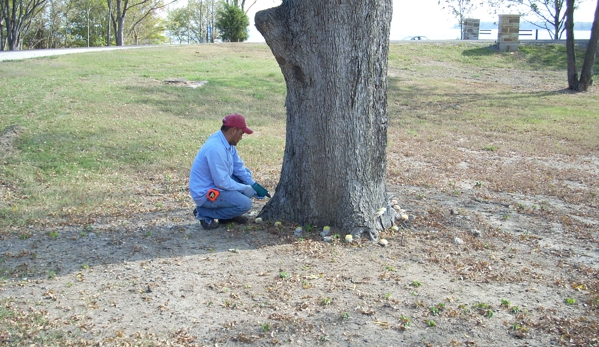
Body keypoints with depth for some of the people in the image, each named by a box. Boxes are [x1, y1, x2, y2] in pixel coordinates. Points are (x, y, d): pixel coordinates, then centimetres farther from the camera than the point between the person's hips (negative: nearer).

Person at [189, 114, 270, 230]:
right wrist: (245, 188, -14)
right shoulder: (216, 148, -29)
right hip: (206, 193, -10)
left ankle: (229, 214, 15)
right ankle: (204, 213, -3)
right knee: (245, 204, -19)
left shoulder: (227, 142, 1)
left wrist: (254, 185, -1)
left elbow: (239, 167, 9)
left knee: (246, 172, 13)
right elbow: (222, 182, -27)